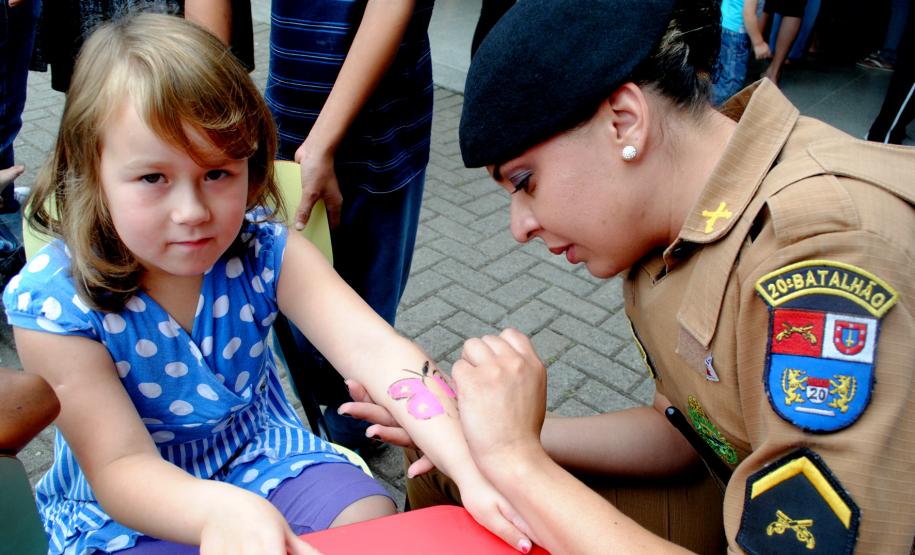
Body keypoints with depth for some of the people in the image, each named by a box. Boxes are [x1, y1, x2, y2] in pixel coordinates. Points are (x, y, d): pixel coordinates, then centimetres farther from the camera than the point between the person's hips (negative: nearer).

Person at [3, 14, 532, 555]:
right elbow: (121, 467, -25)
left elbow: (374, 348, -29)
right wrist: (218, 509, -49)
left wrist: (473, 474, -43)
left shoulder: (267, 253, -17)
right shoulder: (54, 303, -22)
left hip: (265, 456, 2)